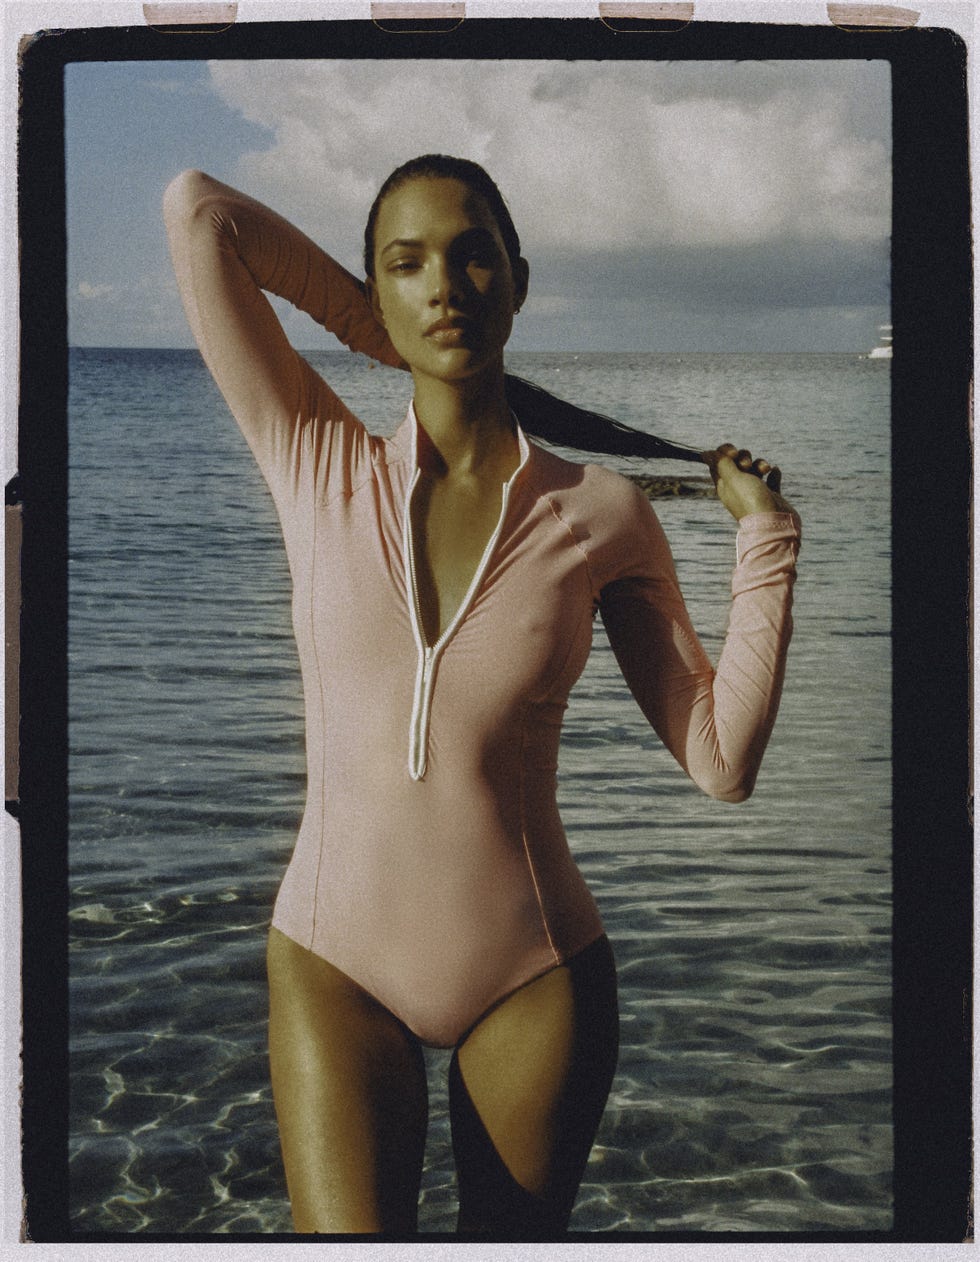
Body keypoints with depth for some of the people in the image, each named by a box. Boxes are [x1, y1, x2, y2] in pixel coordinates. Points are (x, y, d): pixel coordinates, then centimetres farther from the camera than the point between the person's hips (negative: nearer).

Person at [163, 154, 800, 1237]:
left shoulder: (602, 515, -3)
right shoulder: (317, 467, -3)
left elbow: (721, 762, -1)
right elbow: (195, 206, -5)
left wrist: (764, 531, -3)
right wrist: (380, 332, 4)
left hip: (535, 976, 1)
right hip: (335, 960, 0)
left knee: (515, 1236, 14)